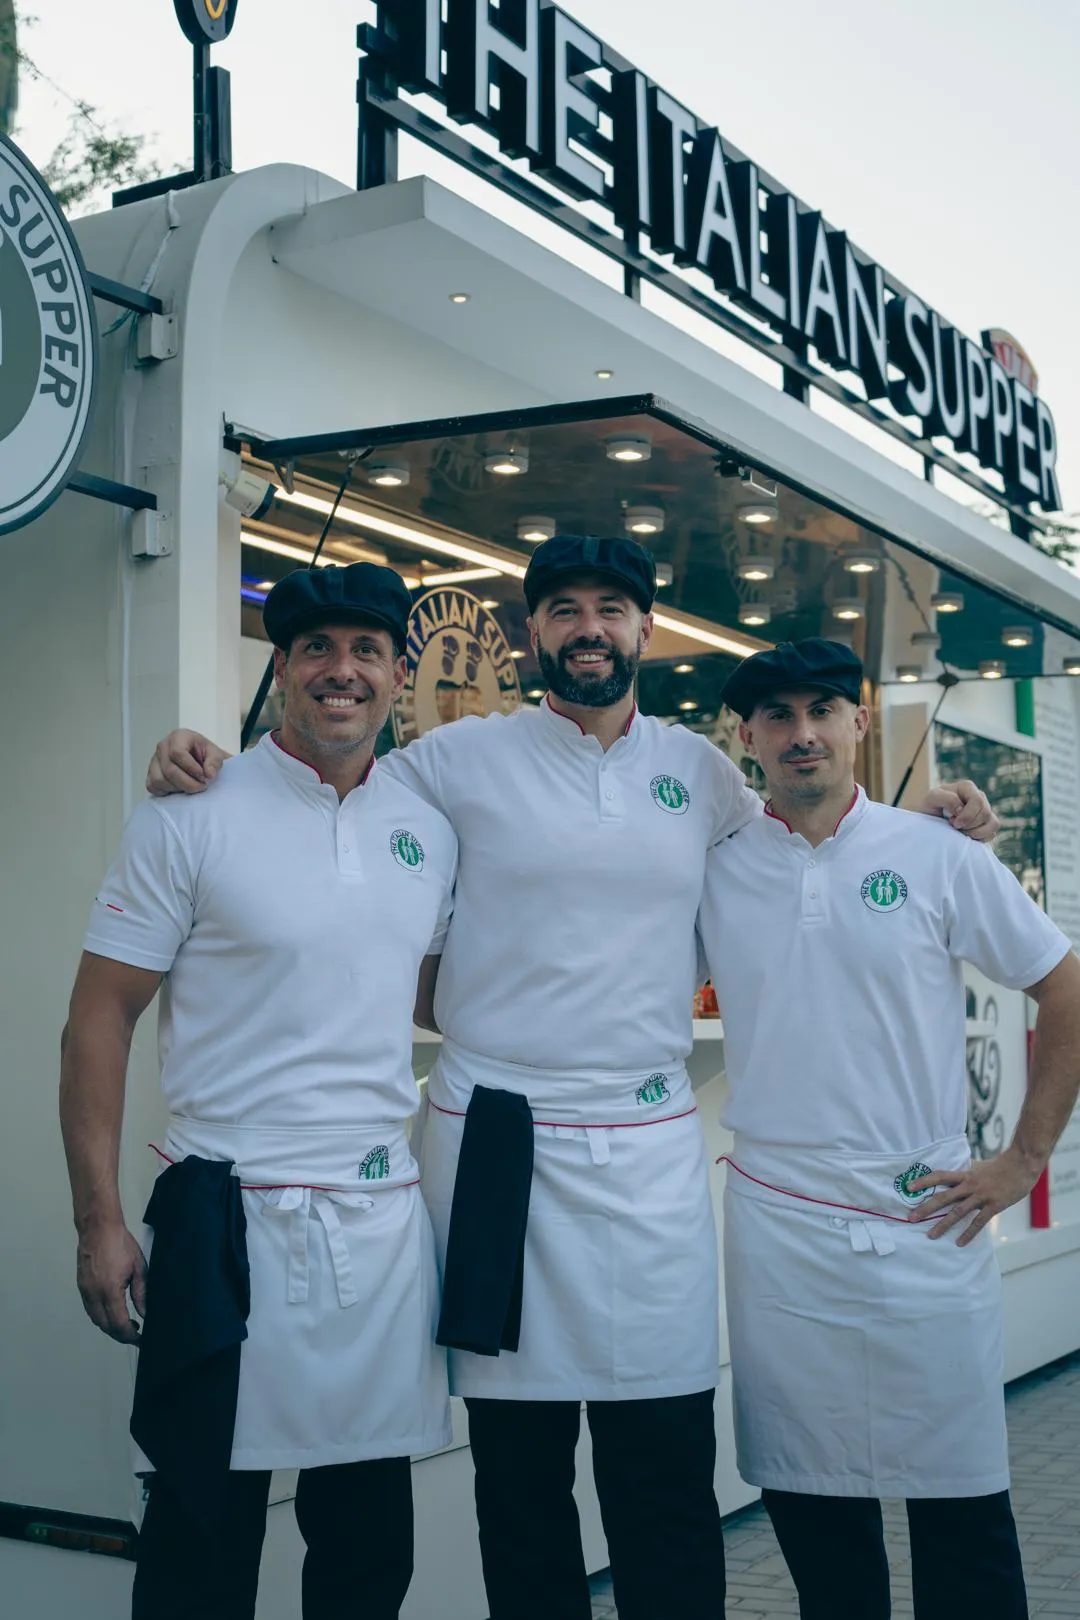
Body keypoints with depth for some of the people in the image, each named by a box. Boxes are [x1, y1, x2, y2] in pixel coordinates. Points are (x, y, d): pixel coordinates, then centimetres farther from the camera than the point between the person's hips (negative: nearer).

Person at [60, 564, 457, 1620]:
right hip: (233, 1216, -4)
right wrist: (99, 1221, -11)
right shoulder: (192, 816, -5)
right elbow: (100, 1018, -6)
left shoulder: (431, 829, 8)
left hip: (387, 1217, 4)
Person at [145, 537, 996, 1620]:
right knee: (517, 1468, 8)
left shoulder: (698, 770, 11)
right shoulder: (464, 758, 2)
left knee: (668, 1469, 3)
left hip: (650, 1146, 2)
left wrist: (921, 821, 14)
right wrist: (201, 763, -6)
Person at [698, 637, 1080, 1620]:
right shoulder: (714, 872, 2)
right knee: (809, 1500, 11)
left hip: (929, 1225, -1)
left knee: (961, 1500, 5)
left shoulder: (939, 857, -1)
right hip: (778, 1232, 2)